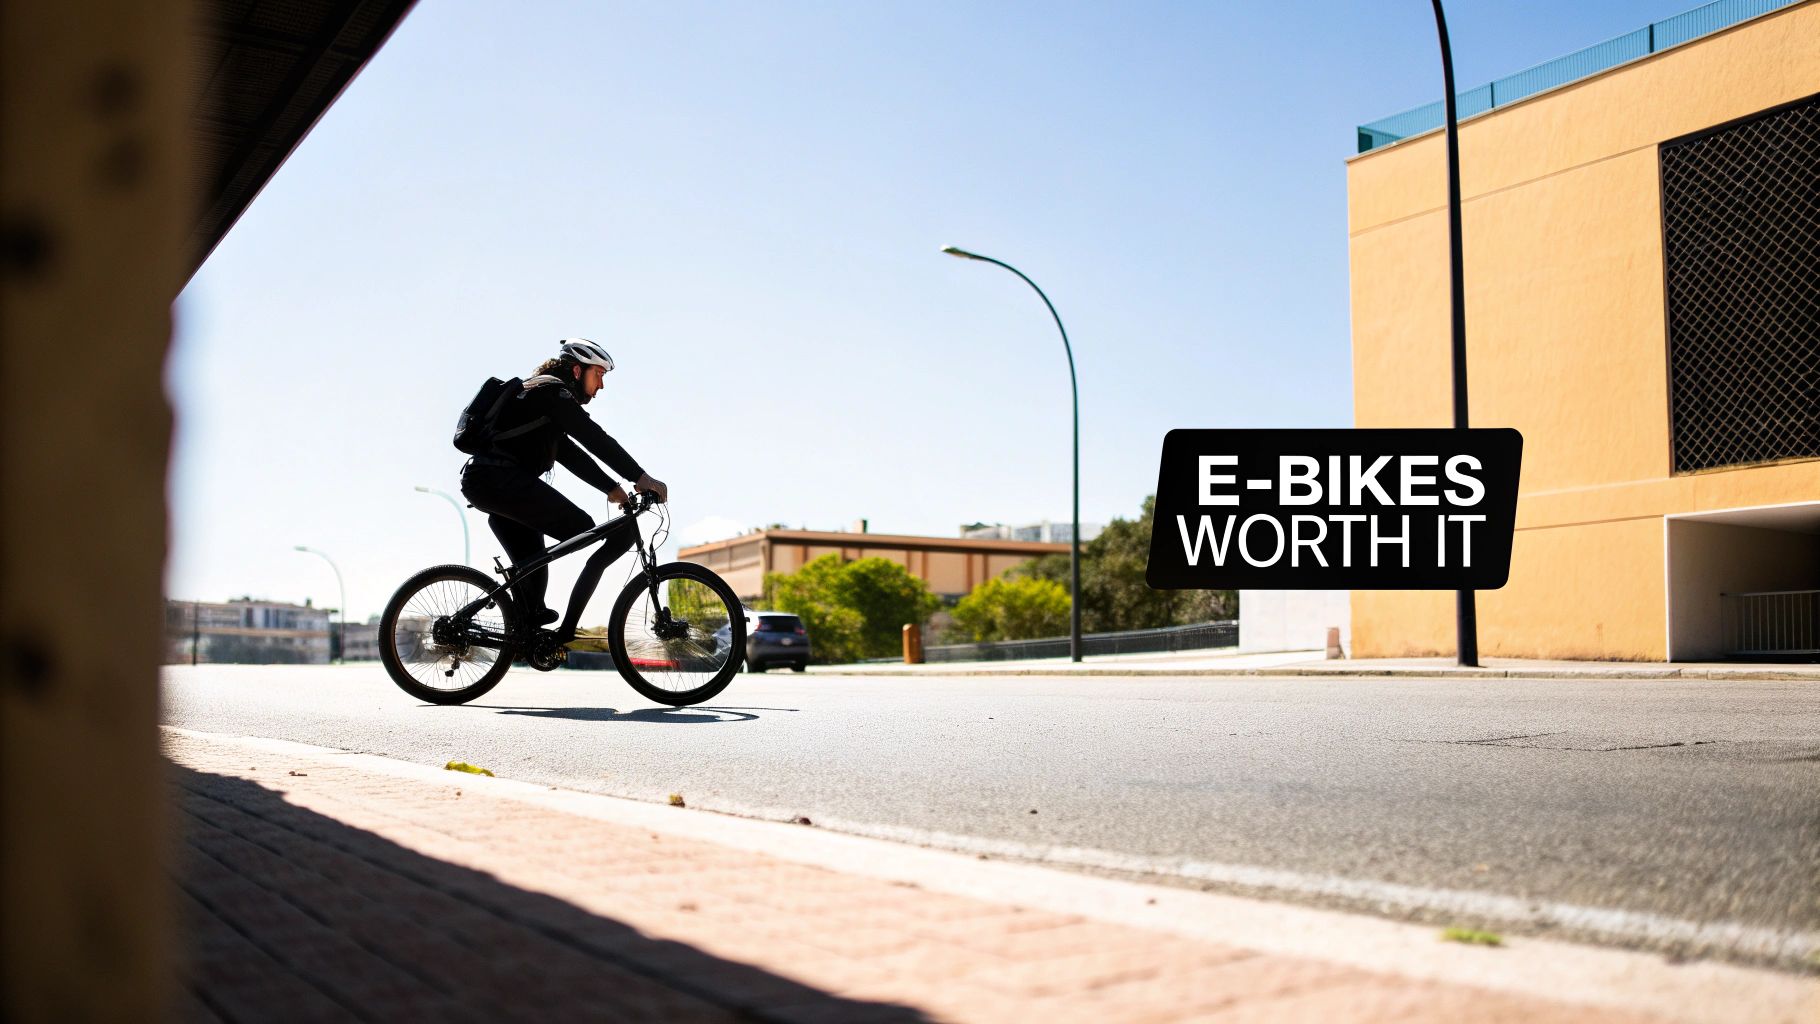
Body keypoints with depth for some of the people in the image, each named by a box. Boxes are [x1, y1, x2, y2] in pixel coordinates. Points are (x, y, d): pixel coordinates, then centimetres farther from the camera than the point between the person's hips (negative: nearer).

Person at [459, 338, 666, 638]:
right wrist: (641, 477, -19)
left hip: (478, 483, 10)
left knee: (531, 563, 14)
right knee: (581, 531, -11)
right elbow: (594, 439, -15)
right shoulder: (552, 390, -3)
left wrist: (613, 489, 15)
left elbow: (572, 455, 24)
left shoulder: (539, 394, 28)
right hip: (502, 478, -10)